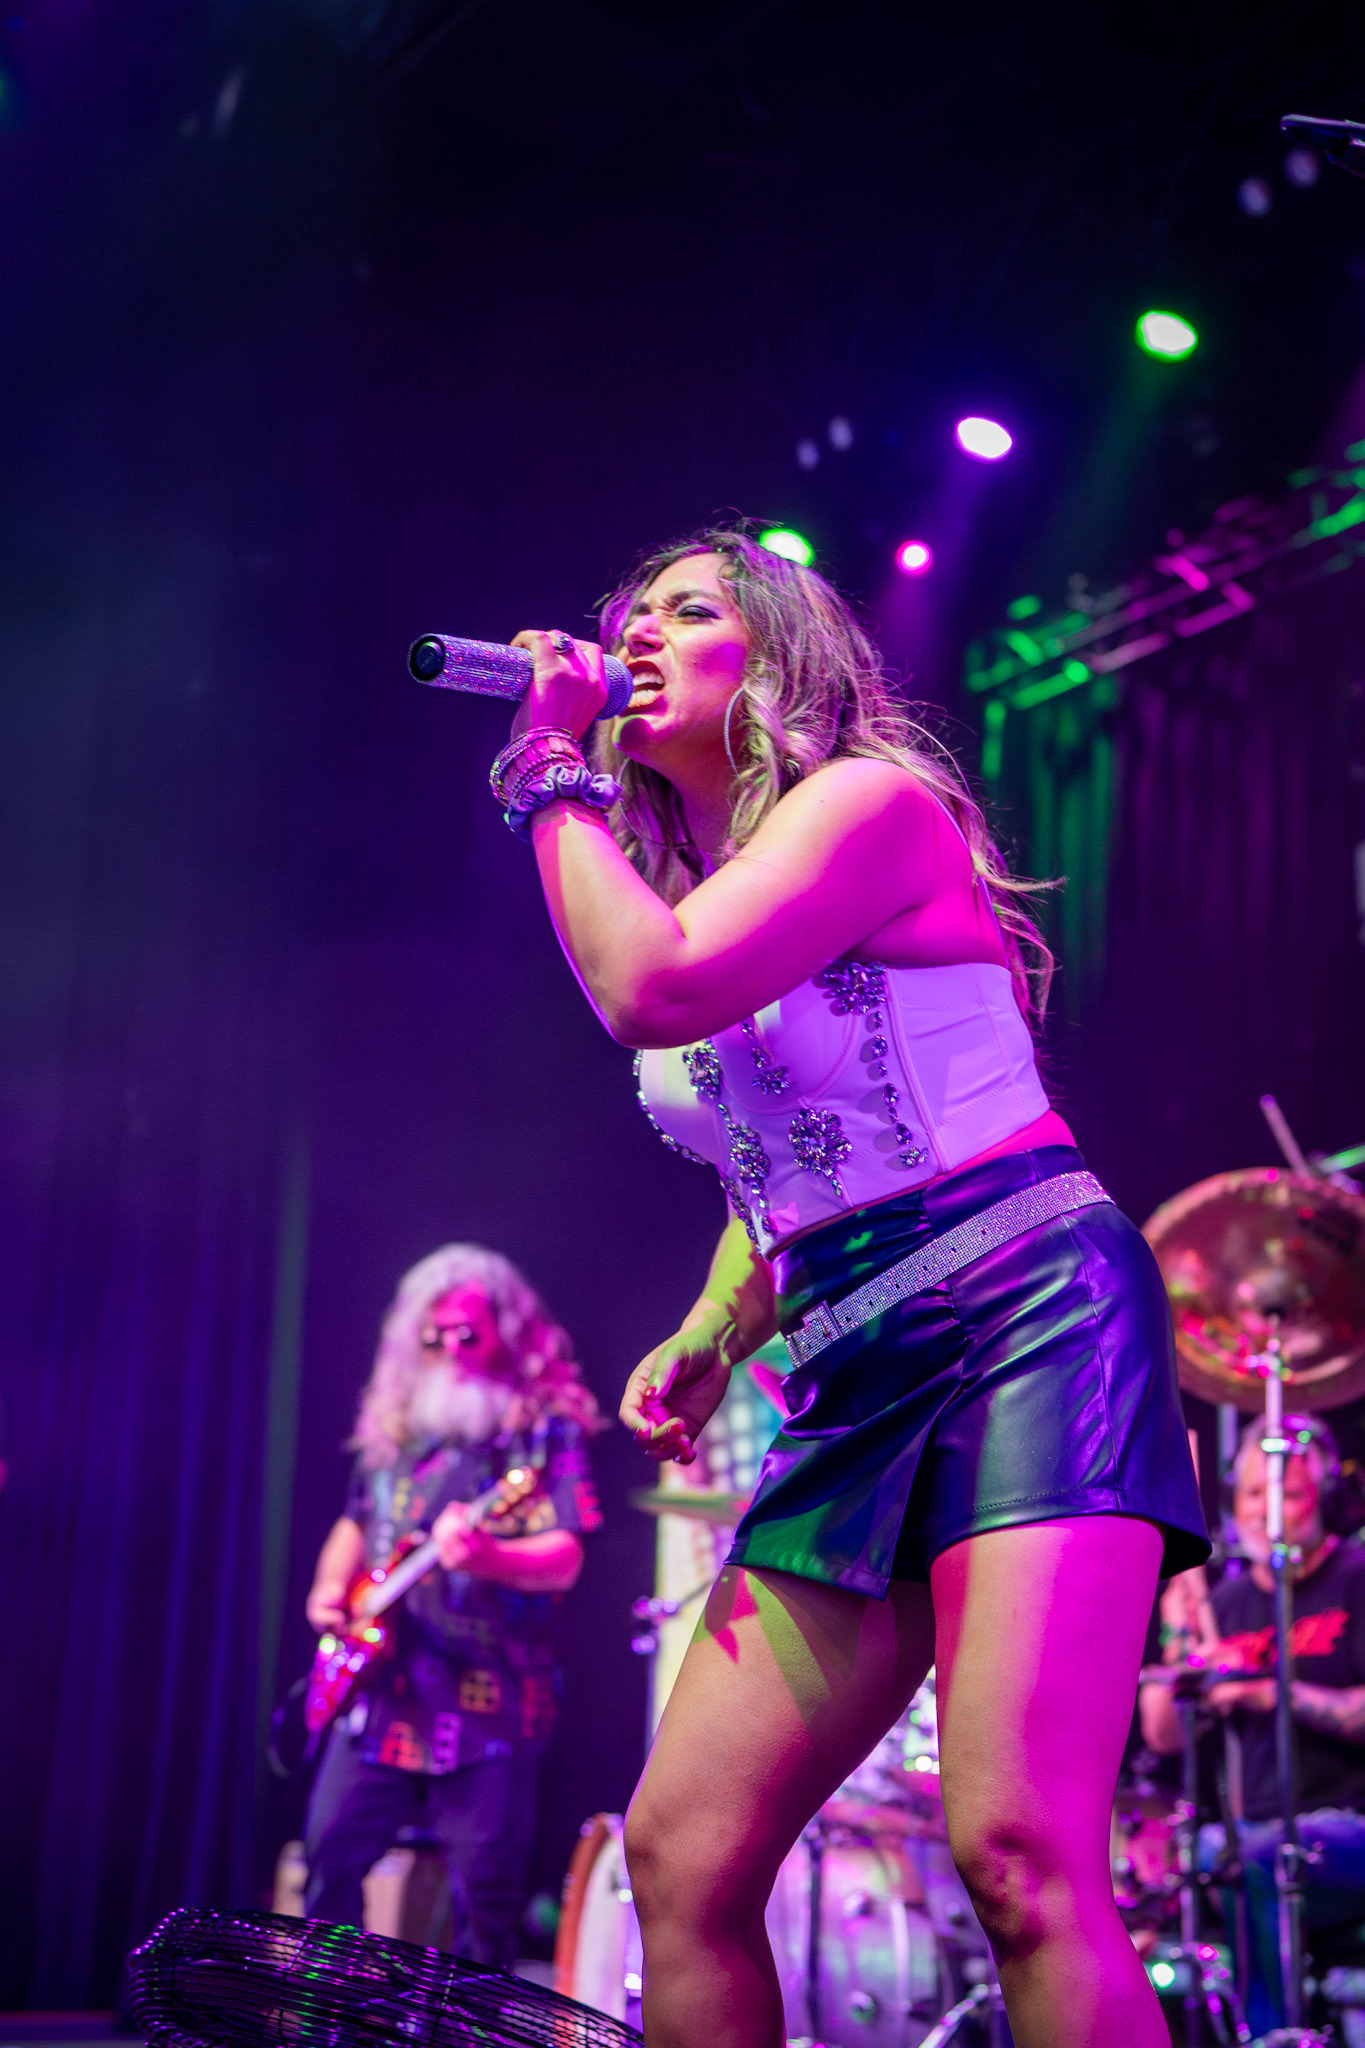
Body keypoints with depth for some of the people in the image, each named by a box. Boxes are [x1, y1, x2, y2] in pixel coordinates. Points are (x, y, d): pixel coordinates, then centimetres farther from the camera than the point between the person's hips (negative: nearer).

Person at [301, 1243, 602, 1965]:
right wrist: (331, 1589, 7)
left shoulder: (547, 1430, -5)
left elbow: (564, 1560, -16)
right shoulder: (398, 1428, 12)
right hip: (379, 1693, 5)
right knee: (331, 1853, 5)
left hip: (487, 1705, -5)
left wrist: (487, 1556, -36)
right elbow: (356, 1524, 26)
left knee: (485, 1890, -3)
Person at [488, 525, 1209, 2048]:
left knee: (1018, 1855, -23)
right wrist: (710, 1337, 13)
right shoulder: (683, 901, 21)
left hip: (1026, 1319, -8)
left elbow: (654, 992, -19)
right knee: (678, 1854, 0)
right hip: (856, 1388, 8)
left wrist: (552, 773, -4)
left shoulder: (869, 800, -2)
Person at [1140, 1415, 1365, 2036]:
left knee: (1246, 1867, -35)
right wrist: (1179, 1631, -7)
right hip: (1256, 1829, 6)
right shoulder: (1227, 1603, 15)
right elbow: (1163, 1735, 8)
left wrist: (1274, 1692, -23)